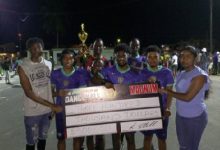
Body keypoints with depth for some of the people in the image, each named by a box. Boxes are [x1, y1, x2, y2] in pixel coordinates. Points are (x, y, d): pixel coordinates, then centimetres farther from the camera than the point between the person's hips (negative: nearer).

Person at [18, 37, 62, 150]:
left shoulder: (48, 64, 2)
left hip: (47, 109, 4)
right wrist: (51, 105, -21)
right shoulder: (23, 67, -11)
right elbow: (29, 93, -17)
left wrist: (53, 106, 5)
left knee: (43, 137, 20)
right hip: (32, 111, -4)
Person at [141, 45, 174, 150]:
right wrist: (148, 83, -18)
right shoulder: (142, 72, 1)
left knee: (161, 138, 9)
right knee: (147, 136, 14)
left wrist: (167, 108, -16)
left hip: (161, 110, -1)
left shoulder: (166, 72, -4)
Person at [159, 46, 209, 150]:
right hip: (180, 115, 7)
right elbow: (180, 93, 7)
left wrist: (167, 92, -15)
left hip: (195, 117, -7)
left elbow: (188, 97, -24)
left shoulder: (200, 75, -19)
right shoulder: (181, 74, 5)